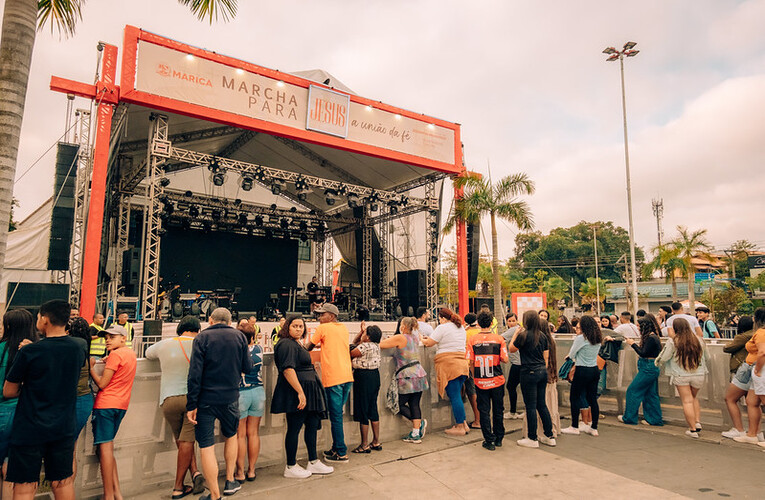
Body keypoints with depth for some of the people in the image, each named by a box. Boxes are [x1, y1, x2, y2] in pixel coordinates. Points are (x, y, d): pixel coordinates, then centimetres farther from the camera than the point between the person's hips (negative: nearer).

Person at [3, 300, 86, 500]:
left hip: (29, 429, -4)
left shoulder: (29, 352, -15)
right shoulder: (80, 346, -4)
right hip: (64, 429, 4)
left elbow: (8, 392, -5)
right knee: (63, 482, 16)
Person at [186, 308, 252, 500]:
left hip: (205, 399, -2)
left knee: (206, 446, 6)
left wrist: (191, 405, -9)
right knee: (231, 435, 26)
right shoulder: (239, 337, -1)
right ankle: (230, 481, 33)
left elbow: (195, 374, -12)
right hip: (230, 398, 3)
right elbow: (248, 368, 2)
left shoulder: (202, 338, -7)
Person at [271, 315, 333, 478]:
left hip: (306, 392, 11)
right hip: (296, 393, -10)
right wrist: (300, 392, -27)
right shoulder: (287, 344, -15)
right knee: (294, 428, 0)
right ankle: (290, 467, 13)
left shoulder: (296, 344, 17)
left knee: (313, 424, 13)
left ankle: (313, 462, 24)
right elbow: (288, 370, -24)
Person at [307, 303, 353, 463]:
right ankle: (336, 448, 26)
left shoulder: (323, 328, -4)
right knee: (337, 413, 17)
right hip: (347, 376, 7)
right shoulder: (344, 328, 14)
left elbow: (309, 348, 7)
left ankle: (341, 453, 5)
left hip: (333, 377, -7)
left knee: (336, 416, 0)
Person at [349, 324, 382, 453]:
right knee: (373, 409, 15)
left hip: (364, 377, -9)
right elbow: (355, 342, 20)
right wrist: (362, 330, 10)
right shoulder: (376, 345, 9)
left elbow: (351, 354, -8)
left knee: (362, 410, -1)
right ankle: (376, 441, 23)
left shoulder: (365, 346, -19)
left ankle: (364, 445, 5)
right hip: (375, 375, 9)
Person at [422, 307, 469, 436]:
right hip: (462, 363, 8)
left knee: (454, 396, -2)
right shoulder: (461, 328, 17)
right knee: (457, 395, 16)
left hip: (448, 364, -8)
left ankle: (460, 427, 4)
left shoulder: (442, 328, -7)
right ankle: (463, 423, 19)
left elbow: (428, 343, -7)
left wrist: (421, 339, 16)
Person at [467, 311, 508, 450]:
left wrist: (474, 376, 8)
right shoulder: (499, 339, -5)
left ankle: (489, 441, 12)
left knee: (484, 411, 8)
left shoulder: (473, 339, -6)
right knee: (498, 410, 16)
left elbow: (471, 362, -6)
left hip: (480, 382, -1)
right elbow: (505, 359, -8)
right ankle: (499, 438, 28)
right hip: (497, 381, 1)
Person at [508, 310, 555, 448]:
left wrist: (516, 333, 6)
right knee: (542, 404, 16)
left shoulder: (524, 335, -13)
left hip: (529, 372, -7)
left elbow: (511, 349, 0)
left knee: (531, 406, 1)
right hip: (542, 372, 7)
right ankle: (549, 436, 22)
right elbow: (546, 356, 12)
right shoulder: (543, 336, 6)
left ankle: (532, 439, 9)